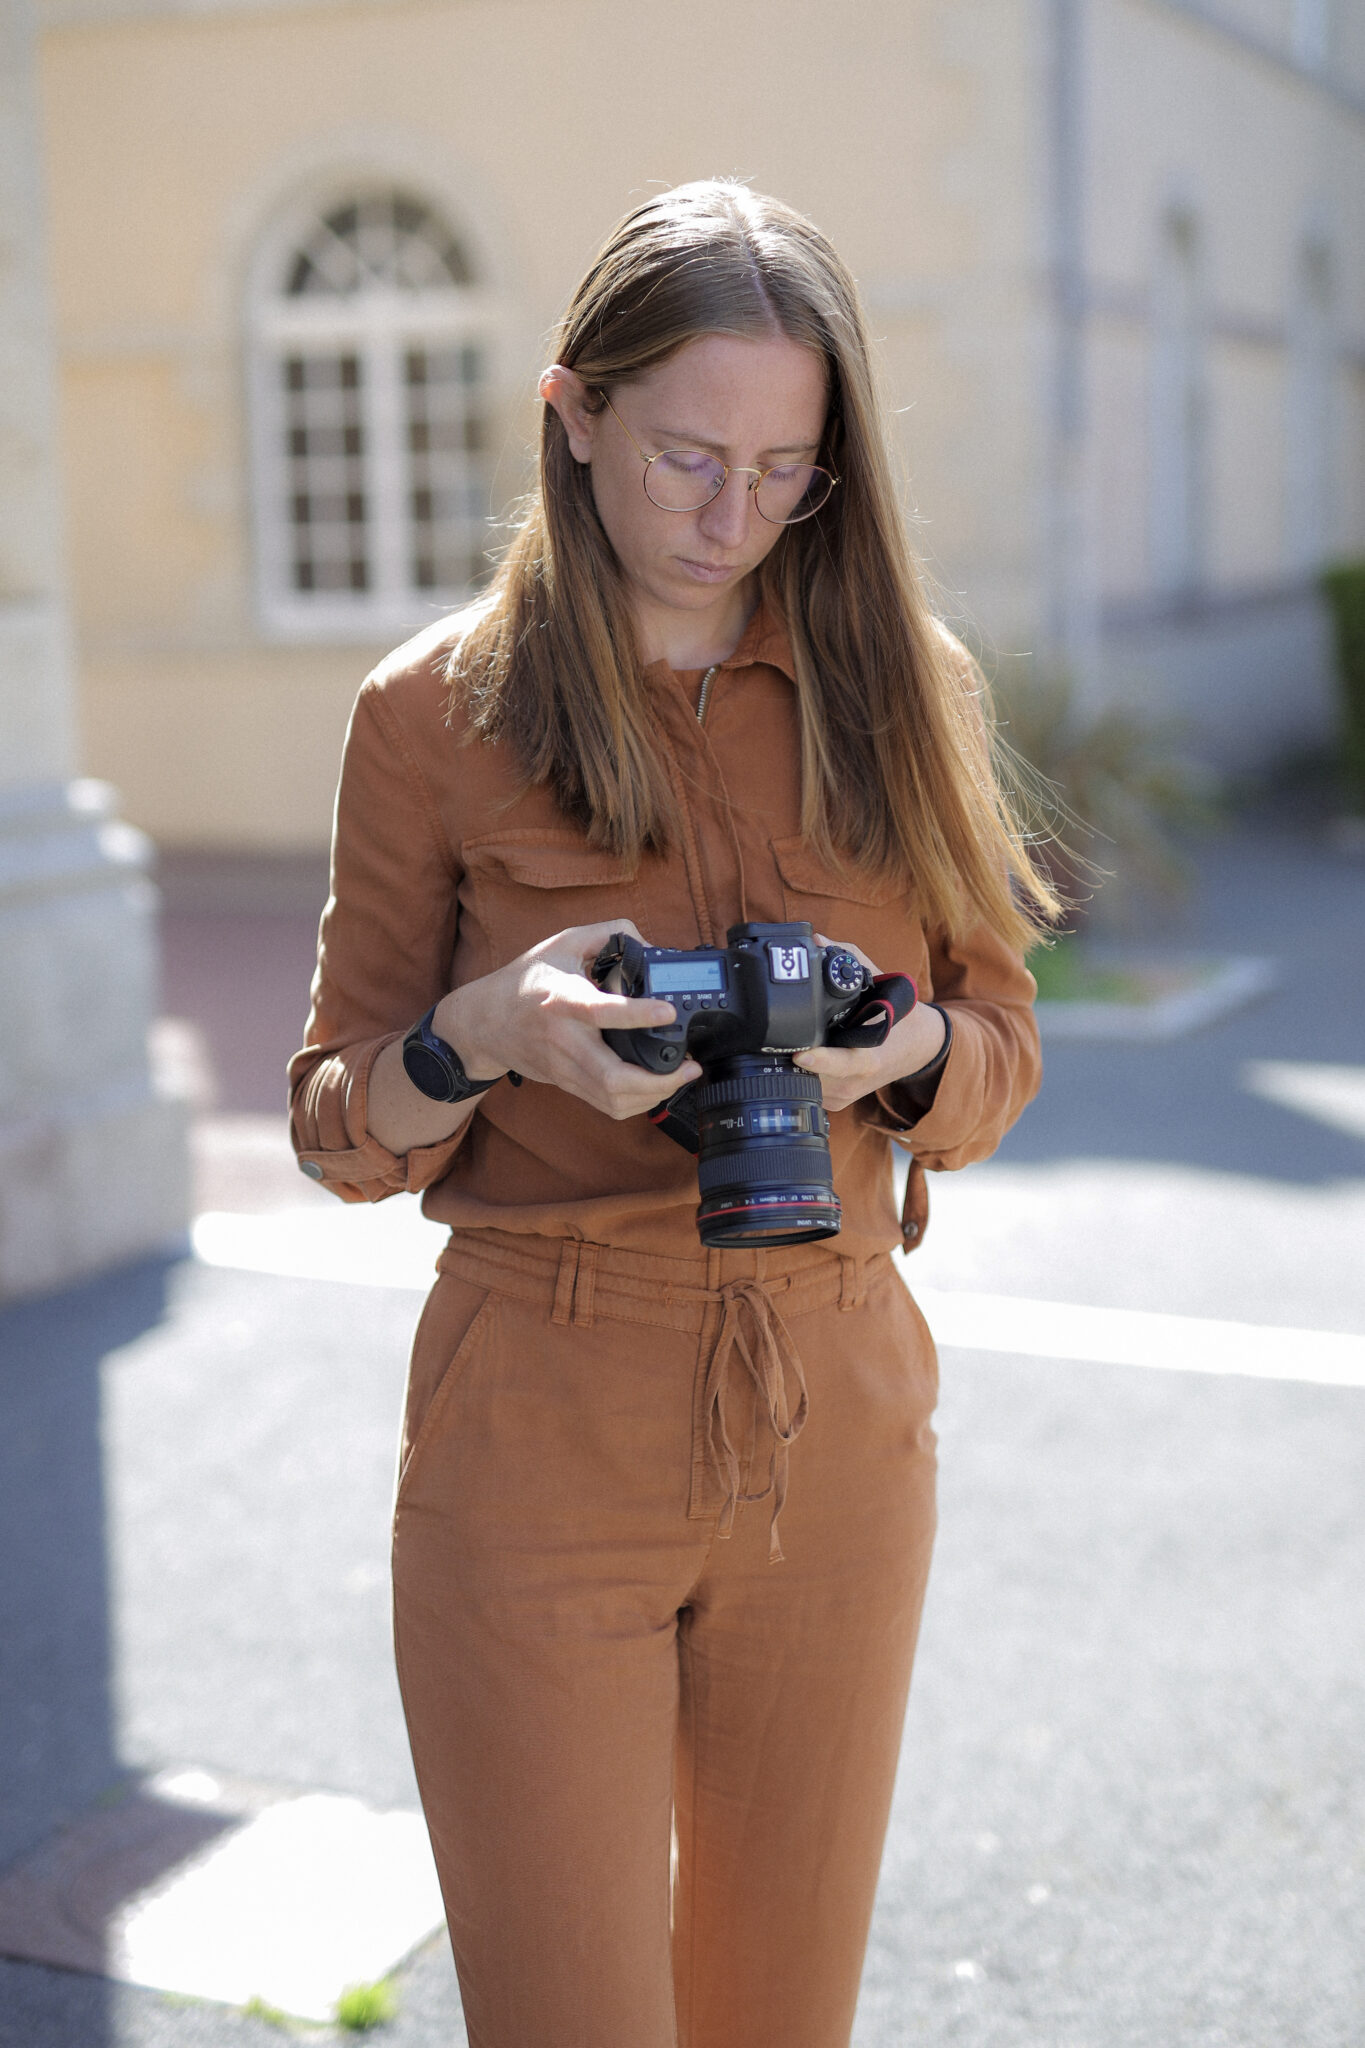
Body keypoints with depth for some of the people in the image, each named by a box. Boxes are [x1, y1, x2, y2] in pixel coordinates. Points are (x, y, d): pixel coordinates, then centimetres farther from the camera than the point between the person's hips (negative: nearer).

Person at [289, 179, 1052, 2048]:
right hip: (539, 1446, -2)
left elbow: (1002, 1049, 9)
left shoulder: (904, 692, 4)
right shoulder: (438, 712, -3)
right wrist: (484, 1039, -20)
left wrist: (900, 1049, -14)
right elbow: (338, 1125, 1)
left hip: (839, 1438, 3)